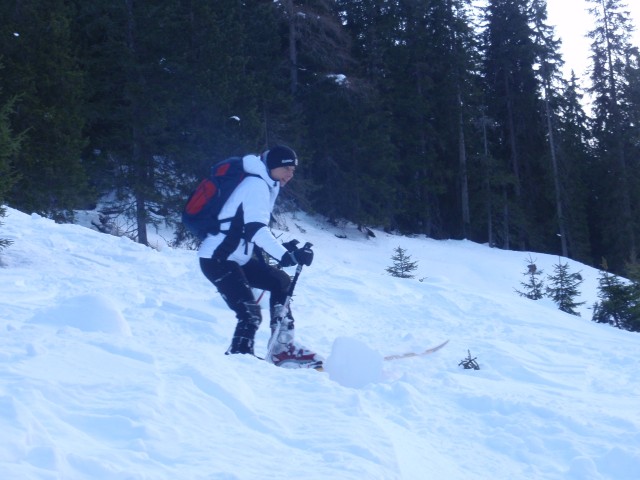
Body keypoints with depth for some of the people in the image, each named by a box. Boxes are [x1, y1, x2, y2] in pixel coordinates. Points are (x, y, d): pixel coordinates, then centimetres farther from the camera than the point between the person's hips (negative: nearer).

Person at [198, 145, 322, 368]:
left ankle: (282, 347, 14)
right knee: (250, 314, -19)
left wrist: (283, 248, 9)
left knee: (280, 281, 15)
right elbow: (255, 228, -28)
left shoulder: (265, 187, 16)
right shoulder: (256, 185, -14)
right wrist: (286, 255, -36)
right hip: (216, 259, -11)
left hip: (236, 258, 11)